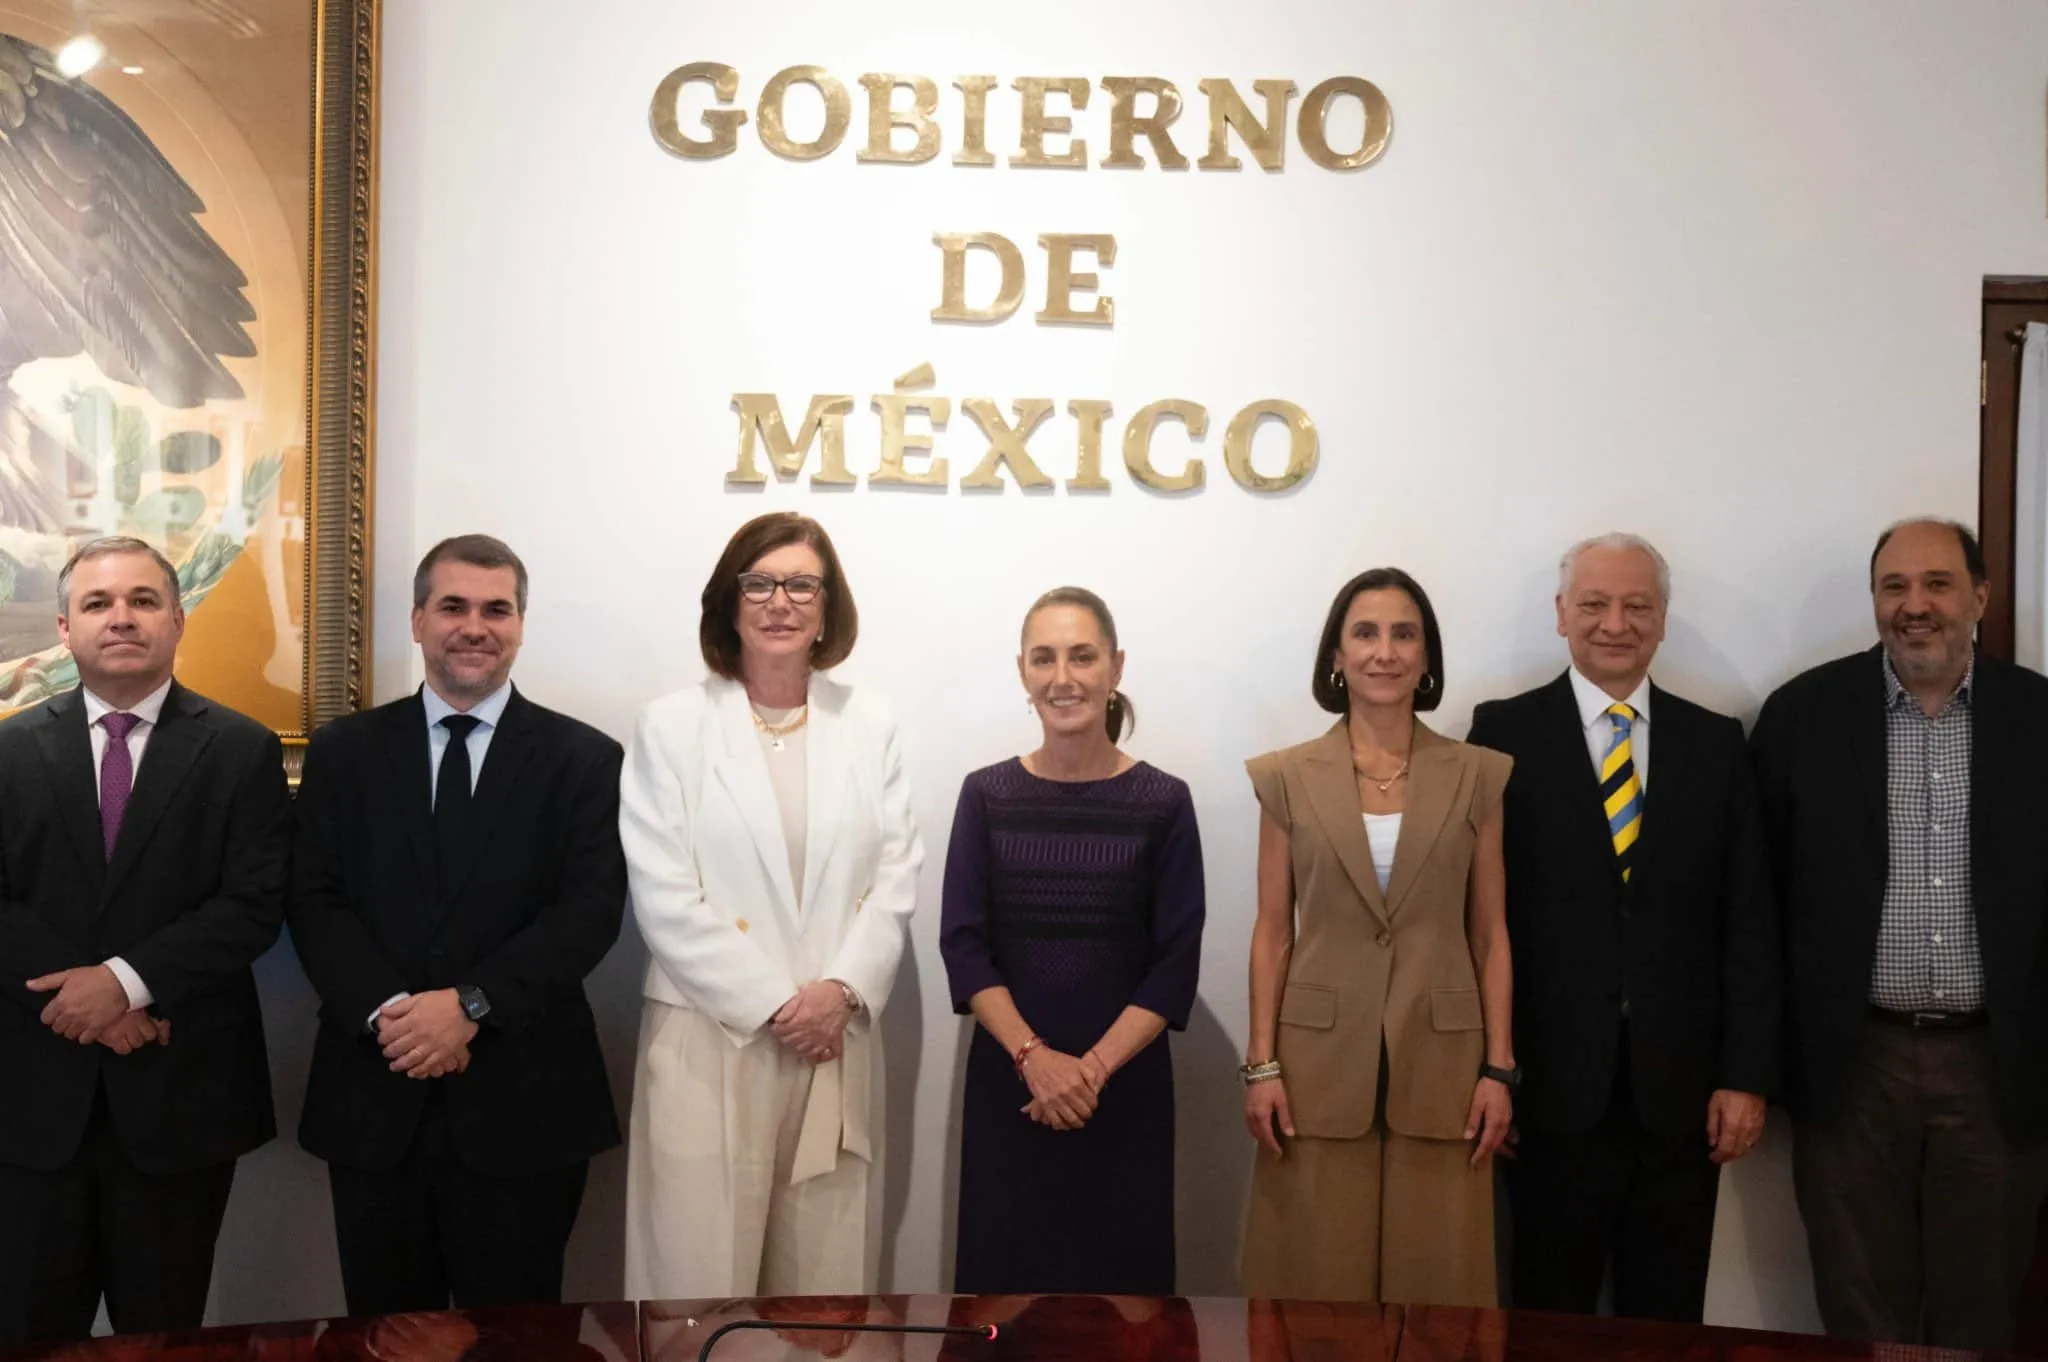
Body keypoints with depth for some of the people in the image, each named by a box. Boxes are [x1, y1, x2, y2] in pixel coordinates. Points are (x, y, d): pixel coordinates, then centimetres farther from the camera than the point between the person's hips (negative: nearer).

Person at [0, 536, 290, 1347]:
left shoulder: (243, 751, -1)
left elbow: (256, 905, -9)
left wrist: (128, 979, -18)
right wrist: (80, 1000, -14)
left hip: (179, 1088, -2)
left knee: (162, 1332, 12)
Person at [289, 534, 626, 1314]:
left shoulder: (582, 759, 2)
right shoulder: (344, 752, 8)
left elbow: (591, 911, -7)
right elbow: (314, 902, 1)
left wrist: (471, 1004, -18)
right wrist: (387, 1011, -16)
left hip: (520, 1103, -1)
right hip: (374, 1098, 2)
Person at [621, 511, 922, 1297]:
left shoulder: (870, 725, 8)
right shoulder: (672, 726, -1)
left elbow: (896, 878, 5)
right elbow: (663, 897, -7)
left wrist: (842, 990, -10)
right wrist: (773, 1005, -11)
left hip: (836, 1038, 3)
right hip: (711, 1039, -2)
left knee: (826, 1263, 8)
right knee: (700, 1260, 1)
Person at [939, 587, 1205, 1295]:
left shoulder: (1163, 802, -2)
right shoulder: (986, 794, 2)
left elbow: (1176, 964, -4)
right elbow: (963, 944, -1)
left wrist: (1094, 1067, -13)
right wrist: (1034, 1056, -13)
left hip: (1125, 1087, -1)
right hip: (1006, 1081, 1)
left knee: (1119, 1278, 6)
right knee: (1004, 1274, 7)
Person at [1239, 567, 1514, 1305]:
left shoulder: (1477, 776, 3)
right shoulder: (1288, 777, 1)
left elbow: (1491, 933, 4)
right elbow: (1272, 931, 2)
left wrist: (1499, 1067, -1)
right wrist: (1261, 1064, -3)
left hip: (1441, 1064, 1)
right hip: (1319, 1063, 0)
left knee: (1435, 1284, 7)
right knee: (1319, 1285, 6)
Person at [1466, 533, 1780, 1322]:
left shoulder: (1717, 744, 7)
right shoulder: (1504, 733, -1)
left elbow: (1750, 921, 5)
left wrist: (1747, 1076, -1)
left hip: (1683, 1091, 2)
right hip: (1554, 1086, -2)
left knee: (1669, 1318, 13)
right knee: (1550, 1316, 10)